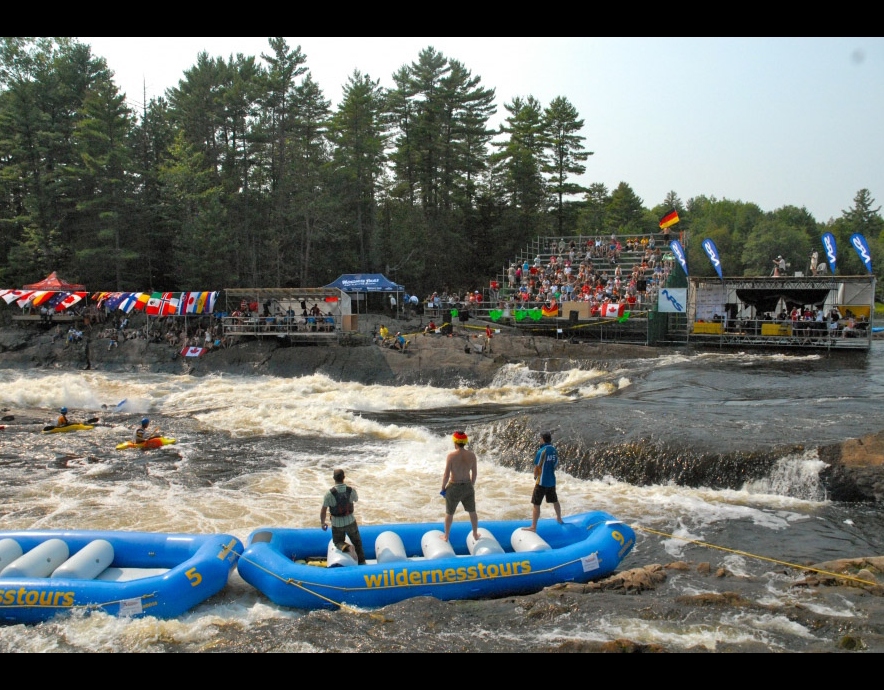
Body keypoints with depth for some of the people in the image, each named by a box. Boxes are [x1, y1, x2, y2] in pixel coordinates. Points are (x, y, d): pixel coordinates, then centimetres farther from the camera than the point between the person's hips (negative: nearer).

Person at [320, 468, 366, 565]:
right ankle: (361, 561, 22)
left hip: (337, 524, -2)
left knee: (338, 542, 22)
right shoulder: (351, 490, -14)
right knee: (357, 542, 23)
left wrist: (322, 522, 5)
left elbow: (323, 511, -13)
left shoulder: (329, 493, -20)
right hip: (350, 521, 2)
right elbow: (356, 499, 10)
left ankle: (345, 547, -9)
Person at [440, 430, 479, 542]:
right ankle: (475, 534, 36)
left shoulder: (451, 455, -18)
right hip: (468, 486, 3)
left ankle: (446, 536, 28)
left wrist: (443, 488, -2)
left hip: (454, 487, -3)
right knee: (472, 512, 22)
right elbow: (474, 473, 2)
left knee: (449, 513, 16)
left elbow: (446, 474, -15)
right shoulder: (472, 455, -7)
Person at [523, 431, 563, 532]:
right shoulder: (554, 450, 2)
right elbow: (555, 465, 8)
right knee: (555, 501, 25)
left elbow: (537, 467, -15)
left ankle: (533, 527, -5)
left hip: (542, 482, -7)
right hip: (552, 481, 7)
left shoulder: (541, 451, -18)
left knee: (535, 504, -4)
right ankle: (559, 519, 45)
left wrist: (535, 476, 3)